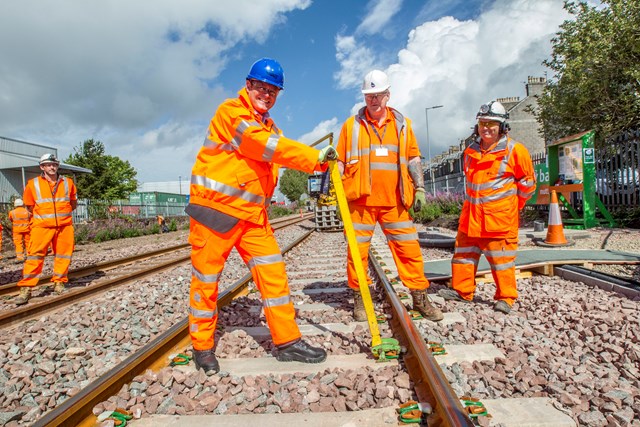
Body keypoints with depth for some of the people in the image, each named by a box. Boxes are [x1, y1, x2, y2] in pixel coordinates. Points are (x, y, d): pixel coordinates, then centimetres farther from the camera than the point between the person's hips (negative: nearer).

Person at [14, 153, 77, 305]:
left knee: (63, 255, 5)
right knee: (34, 256, -5)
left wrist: (61, 213, 13)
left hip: (65, 226, 2)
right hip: (42, 226, -2)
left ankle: (59, 283, 19)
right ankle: (26, 289, -1)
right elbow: (30, 207, 11)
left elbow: (73, 204, 17)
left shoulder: (68, 182, 5)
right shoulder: (33, 184, 1)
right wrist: (45, 216, 11)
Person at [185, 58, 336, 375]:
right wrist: (315, 157, -25)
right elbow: (263, 144, -22)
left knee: (273, 272, 0)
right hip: (214, 208, -7)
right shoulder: (231, 111, -8)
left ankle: (286, 341, 9)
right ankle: (202, 346, 22)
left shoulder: (269, 126, 18)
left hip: (252, 214, 7)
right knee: (206, 279, 4)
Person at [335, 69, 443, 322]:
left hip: (395, 201, 2)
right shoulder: (352, 125, 9)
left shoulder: (403, 124, 14)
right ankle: (359, 299, 19)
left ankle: (420, 298, 18)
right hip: (360, 200, -1)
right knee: (357, 250, 2)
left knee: (409, 249, 3)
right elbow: (340, 161, 9)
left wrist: (419, 188, 5)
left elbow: (413, 159, 15)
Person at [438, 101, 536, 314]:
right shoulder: (471, 151, 11)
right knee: (463, 253, 11)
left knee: (501, 258, 2)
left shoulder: (514, 150, -6)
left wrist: (511, 205, 6)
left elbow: (527, 182, 2)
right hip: (470, 216, 6)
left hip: (499, 217, -6)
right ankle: (461, 290, 24)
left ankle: (505, 297, 16)